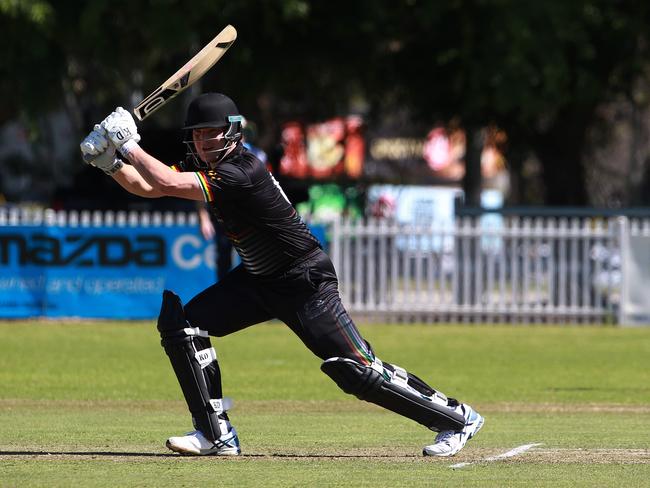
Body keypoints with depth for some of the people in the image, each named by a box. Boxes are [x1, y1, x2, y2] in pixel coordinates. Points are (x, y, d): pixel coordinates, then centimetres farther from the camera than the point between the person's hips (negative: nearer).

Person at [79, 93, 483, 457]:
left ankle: (458, 418, 1)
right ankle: (217, 435, 0)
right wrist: (112, 162, -13)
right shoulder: (205, 167, 1)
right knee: (181, 325, -3)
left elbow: (166, 183, -32)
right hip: (258, 278, 9)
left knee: (356, 369, -14)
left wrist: (128, 144, -21)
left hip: (306, 283, -9)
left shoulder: (241, 173, -27)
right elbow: (149, 187, 3)